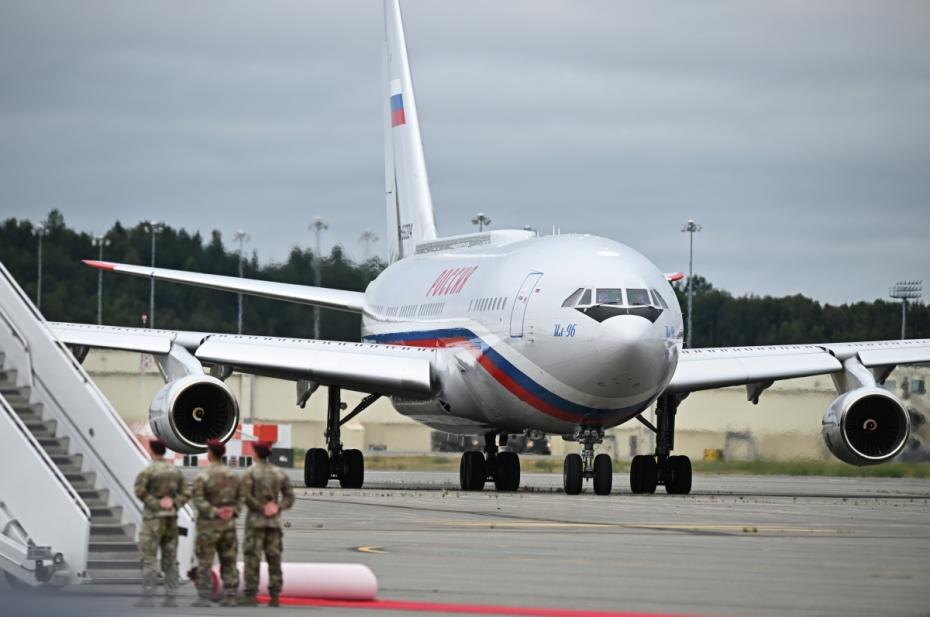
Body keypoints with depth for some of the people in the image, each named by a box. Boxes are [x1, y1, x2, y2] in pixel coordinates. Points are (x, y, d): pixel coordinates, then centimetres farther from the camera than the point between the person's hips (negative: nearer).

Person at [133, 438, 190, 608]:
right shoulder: (175, 471, 9)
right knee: (170, 559, 8)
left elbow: (140, 491, -21)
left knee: (149, 559, -5)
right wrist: (174, 504, -2)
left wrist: (156, 504, -14)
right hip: (171, 518, 5)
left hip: (153, 519, -5)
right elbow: (185, 493, 8)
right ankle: (170, 598, 6)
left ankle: (147, 597, -10)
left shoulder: (147, 471, -9)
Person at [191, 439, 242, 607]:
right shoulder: (233, 475, 6)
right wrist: (232, 510, -5)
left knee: (205, 563, -1)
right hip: (228, 524, 5)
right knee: (228, 561, 7)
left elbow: (199, 500, -18)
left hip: (208, 525, -5)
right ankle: (230, 596, 5)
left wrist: (215, 512, -17)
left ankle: (204, 597, -3)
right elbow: (239, 497, 7)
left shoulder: (203, 476, -11)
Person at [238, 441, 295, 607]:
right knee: (274, 558, 5)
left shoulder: (250, 473, -6)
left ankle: (250, 595, -6)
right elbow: (289, 498, 4)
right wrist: (277, 508, -8)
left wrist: (262, 508, -12)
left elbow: (246, 496, -18)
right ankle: (275, 596, 2)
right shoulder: (279, 473, 9)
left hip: (255, 520, -4)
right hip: (274, 522, 4)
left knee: (252, 558, -3)